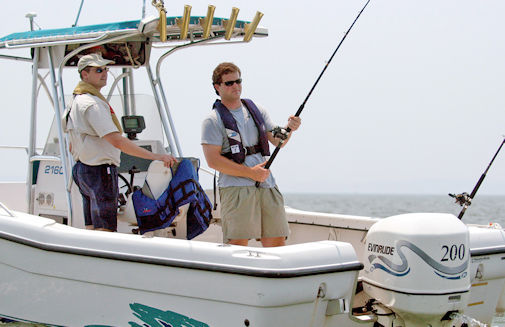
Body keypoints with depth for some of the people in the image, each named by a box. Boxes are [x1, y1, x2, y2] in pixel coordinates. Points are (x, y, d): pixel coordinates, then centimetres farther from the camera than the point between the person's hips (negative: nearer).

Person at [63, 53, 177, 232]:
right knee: (105, 230, -10)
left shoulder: (77, 101, 17)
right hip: (100, 172, -11)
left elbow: (73, 147, 23)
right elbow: (116, 141, -26)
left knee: (92, 229, 12)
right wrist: (154, 156, -28)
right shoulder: (92, 103, -17)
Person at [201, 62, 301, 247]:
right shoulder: (213, 120, -2)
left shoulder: (256, 110, 16)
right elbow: (213, 161, -10)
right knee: (237, 246, -12)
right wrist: (251, 173, -13)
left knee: (276, 242, 5)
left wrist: (289, 129, -9)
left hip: (267, 186, 6)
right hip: (236, 188, -6)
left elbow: (277, 141, 14)